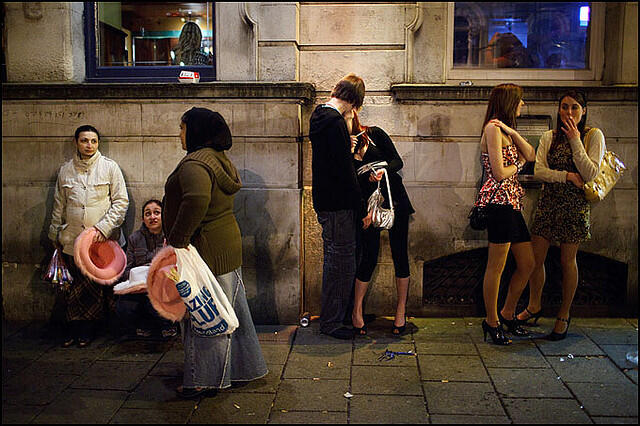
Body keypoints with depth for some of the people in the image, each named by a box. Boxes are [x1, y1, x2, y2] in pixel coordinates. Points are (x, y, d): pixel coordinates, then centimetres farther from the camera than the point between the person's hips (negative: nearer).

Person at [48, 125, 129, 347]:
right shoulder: (65, 170, 9)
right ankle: (72, 328, 20)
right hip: (72, 238, 2)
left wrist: (104, 227, -12)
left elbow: (121, 201, -3)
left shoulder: (109, 167, 1)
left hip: (102, 239, -2)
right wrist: (55, 233, 18)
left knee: (97, 284, 4)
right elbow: (59, 205, 17)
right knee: (72, 284, 6)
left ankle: (87, 328, 19)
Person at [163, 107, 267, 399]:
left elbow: (196, 201, -38)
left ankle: (205, 380, 15)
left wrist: (177, 239, -27)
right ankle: (241, 366, 33)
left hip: (207, 251, -10)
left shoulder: (195, 163, -20)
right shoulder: (220, 159, 13)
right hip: (227, 245, 10)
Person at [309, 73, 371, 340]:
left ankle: (343, 312, 33)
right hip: (337, 205, -10)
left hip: (325, 200, 10)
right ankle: (331, 322, 11)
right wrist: (362, 209, -15)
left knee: (338, 260, 19)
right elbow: (345, 172, -21)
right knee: (340, 262, 0)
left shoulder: (320, 117, 12)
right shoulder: (335, 123, -19)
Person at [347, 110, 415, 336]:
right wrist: (350, 154, -20)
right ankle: (357, 311, 12)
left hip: (395, 199, 1)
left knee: (399, 255, 2)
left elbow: (397, 161, -2)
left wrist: (383, 171, -21)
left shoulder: (374, 134, 1)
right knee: (369, 258, -4)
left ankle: (401, 310, 14)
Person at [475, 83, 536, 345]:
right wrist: (518, 164, 3)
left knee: (528, 264, 12)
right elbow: (499, 173, -16)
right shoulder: (493, 128, -9)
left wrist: (514, 133, -3)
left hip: (512, 203, 10)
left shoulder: (505, 130, 22)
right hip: (499, 201, -10)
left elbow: (531, 155, 10)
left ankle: (508, 314, 26)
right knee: (496, 266, -3)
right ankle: (491, 321, 10)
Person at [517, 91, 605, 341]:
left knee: (567, 261, 5)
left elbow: (590, 174, -13)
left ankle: (564, 315, 21)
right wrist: (567, 176, -15)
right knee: (535, 257, 4)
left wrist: (575, 141, -14)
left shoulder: (593, 136, -2)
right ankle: (534, 306, 25)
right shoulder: (549, 137, 8)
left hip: (575, 205, -3)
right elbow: (538, 170, -2)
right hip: (548, 202, 3)